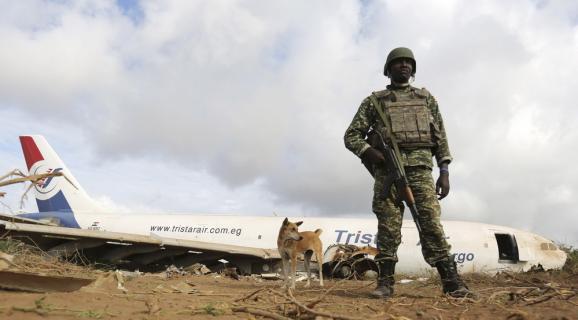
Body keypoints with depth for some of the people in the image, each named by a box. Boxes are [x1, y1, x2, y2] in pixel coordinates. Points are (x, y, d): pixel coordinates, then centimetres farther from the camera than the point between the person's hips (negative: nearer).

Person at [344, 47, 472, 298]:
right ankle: (385, 283, 0)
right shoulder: (374, 101, 14)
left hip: (420, 167, 1)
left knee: (431, 223, -8)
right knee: (388, 227, -4)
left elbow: (441, 137, 15)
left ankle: (452, 282, -6)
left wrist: (445, 172, 5)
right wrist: (371, 153, -10)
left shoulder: (427, 98, 20)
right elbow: (352, 136, 10)